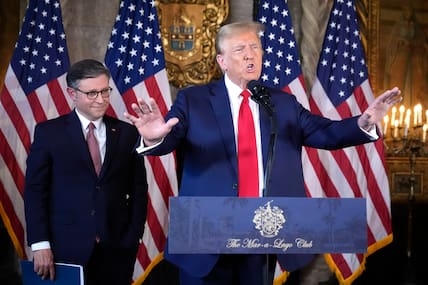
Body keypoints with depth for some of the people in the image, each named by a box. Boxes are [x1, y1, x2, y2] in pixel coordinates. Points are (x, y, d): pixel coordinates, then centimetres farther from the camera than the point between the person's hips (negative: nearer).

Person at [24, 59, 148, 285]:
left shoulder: (127, 133, 5)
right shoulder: (48, 132, 0)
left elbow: (138, 189, 8)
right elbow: (35, 190, -1)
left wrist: (134, 237, -1)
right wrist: (40, 244, -8)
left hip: (117, 247, 2)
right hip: (67, 248, -2)